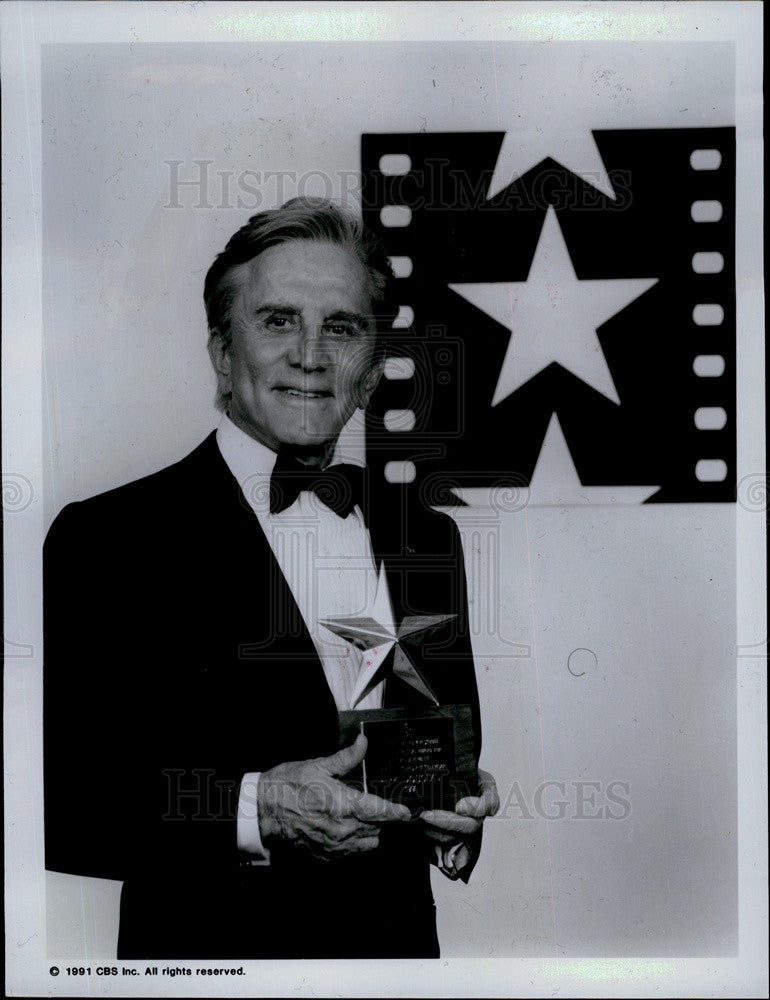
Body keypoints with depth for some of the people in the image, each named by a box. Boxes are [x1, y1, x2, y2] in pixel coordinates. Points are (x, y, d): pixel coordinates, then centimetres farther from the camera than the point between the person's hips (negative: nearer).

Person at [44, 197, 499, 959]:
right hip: (208, 947, -4)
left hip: (399, 949, 5)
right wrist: (252, 810, -26)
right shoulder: (105, 538, -13)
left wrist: (456, 818, -9)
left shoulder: (429, 539, 3)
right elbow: (58, 800, -16)